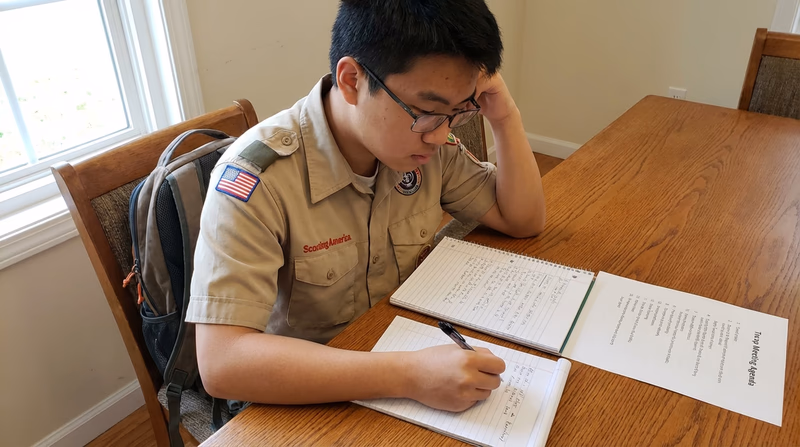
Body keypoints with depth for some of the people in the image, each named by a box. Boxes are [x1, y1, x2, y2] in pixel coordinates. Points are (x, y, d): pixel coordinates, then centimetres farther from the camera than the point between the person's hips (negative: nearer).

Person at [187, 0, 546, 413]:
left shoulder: (427, 144, -7)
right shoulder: (254, 177, -25)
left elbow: (523, 221, 2)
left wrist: (504, 117, -13)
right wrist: (408, 376, -38)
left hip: (413, 354, 6)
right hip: (305, 399, -5)